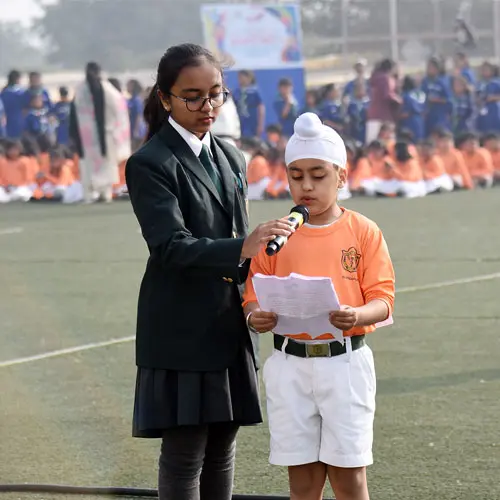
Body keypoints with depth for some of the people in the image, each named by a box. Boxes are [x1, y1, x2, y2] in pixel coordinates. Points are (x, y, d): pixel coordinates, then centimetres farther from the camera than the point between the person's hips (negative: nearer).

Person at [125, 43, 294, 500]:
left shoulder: (230, 158, 13)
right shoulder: (150, 164, -10)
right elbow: (172, 247, -21)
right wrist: (242, 248, -34)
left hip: (228, 324, 7)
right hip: (181, 330, -7)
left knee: (222, 448, 11)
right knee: (185, 453, -4)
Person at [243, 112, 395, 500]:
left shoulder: (363, 232, 0)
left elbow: (383, 298, -4)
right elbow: (254, 297, 6)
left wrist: (358, 316, -25)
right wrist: (255, 317, -17)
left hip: (345, 362, -2)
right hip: (290, 365, 2)